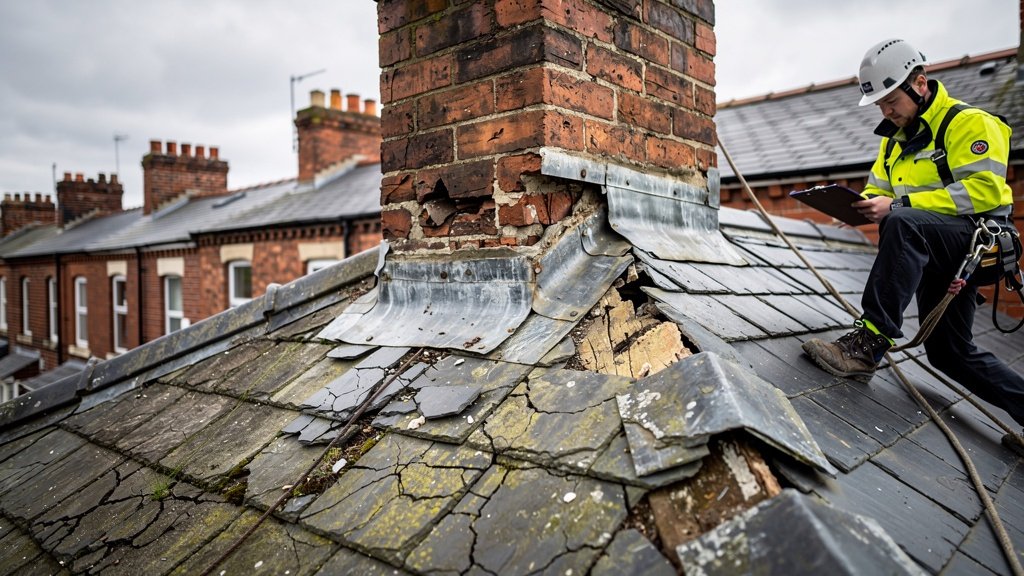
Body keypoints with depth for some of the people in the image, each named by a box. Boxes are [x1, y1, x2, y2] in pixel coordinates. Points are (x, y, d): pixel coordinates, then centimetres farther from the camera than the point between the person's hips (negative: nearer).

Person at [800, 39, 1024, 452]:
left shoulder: (969, 123, -9)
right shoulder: (895, 139, 17)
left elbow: (983, 190, -22)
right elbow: (879, 192, 16)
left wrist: (897, 206, -28)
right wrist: (861, 205, -9)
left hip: (978, 236, -9)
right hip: (939, 254, 9)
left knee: (903, 226, -40)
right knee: (950, 353, 10)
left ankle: (868, 344, -43)